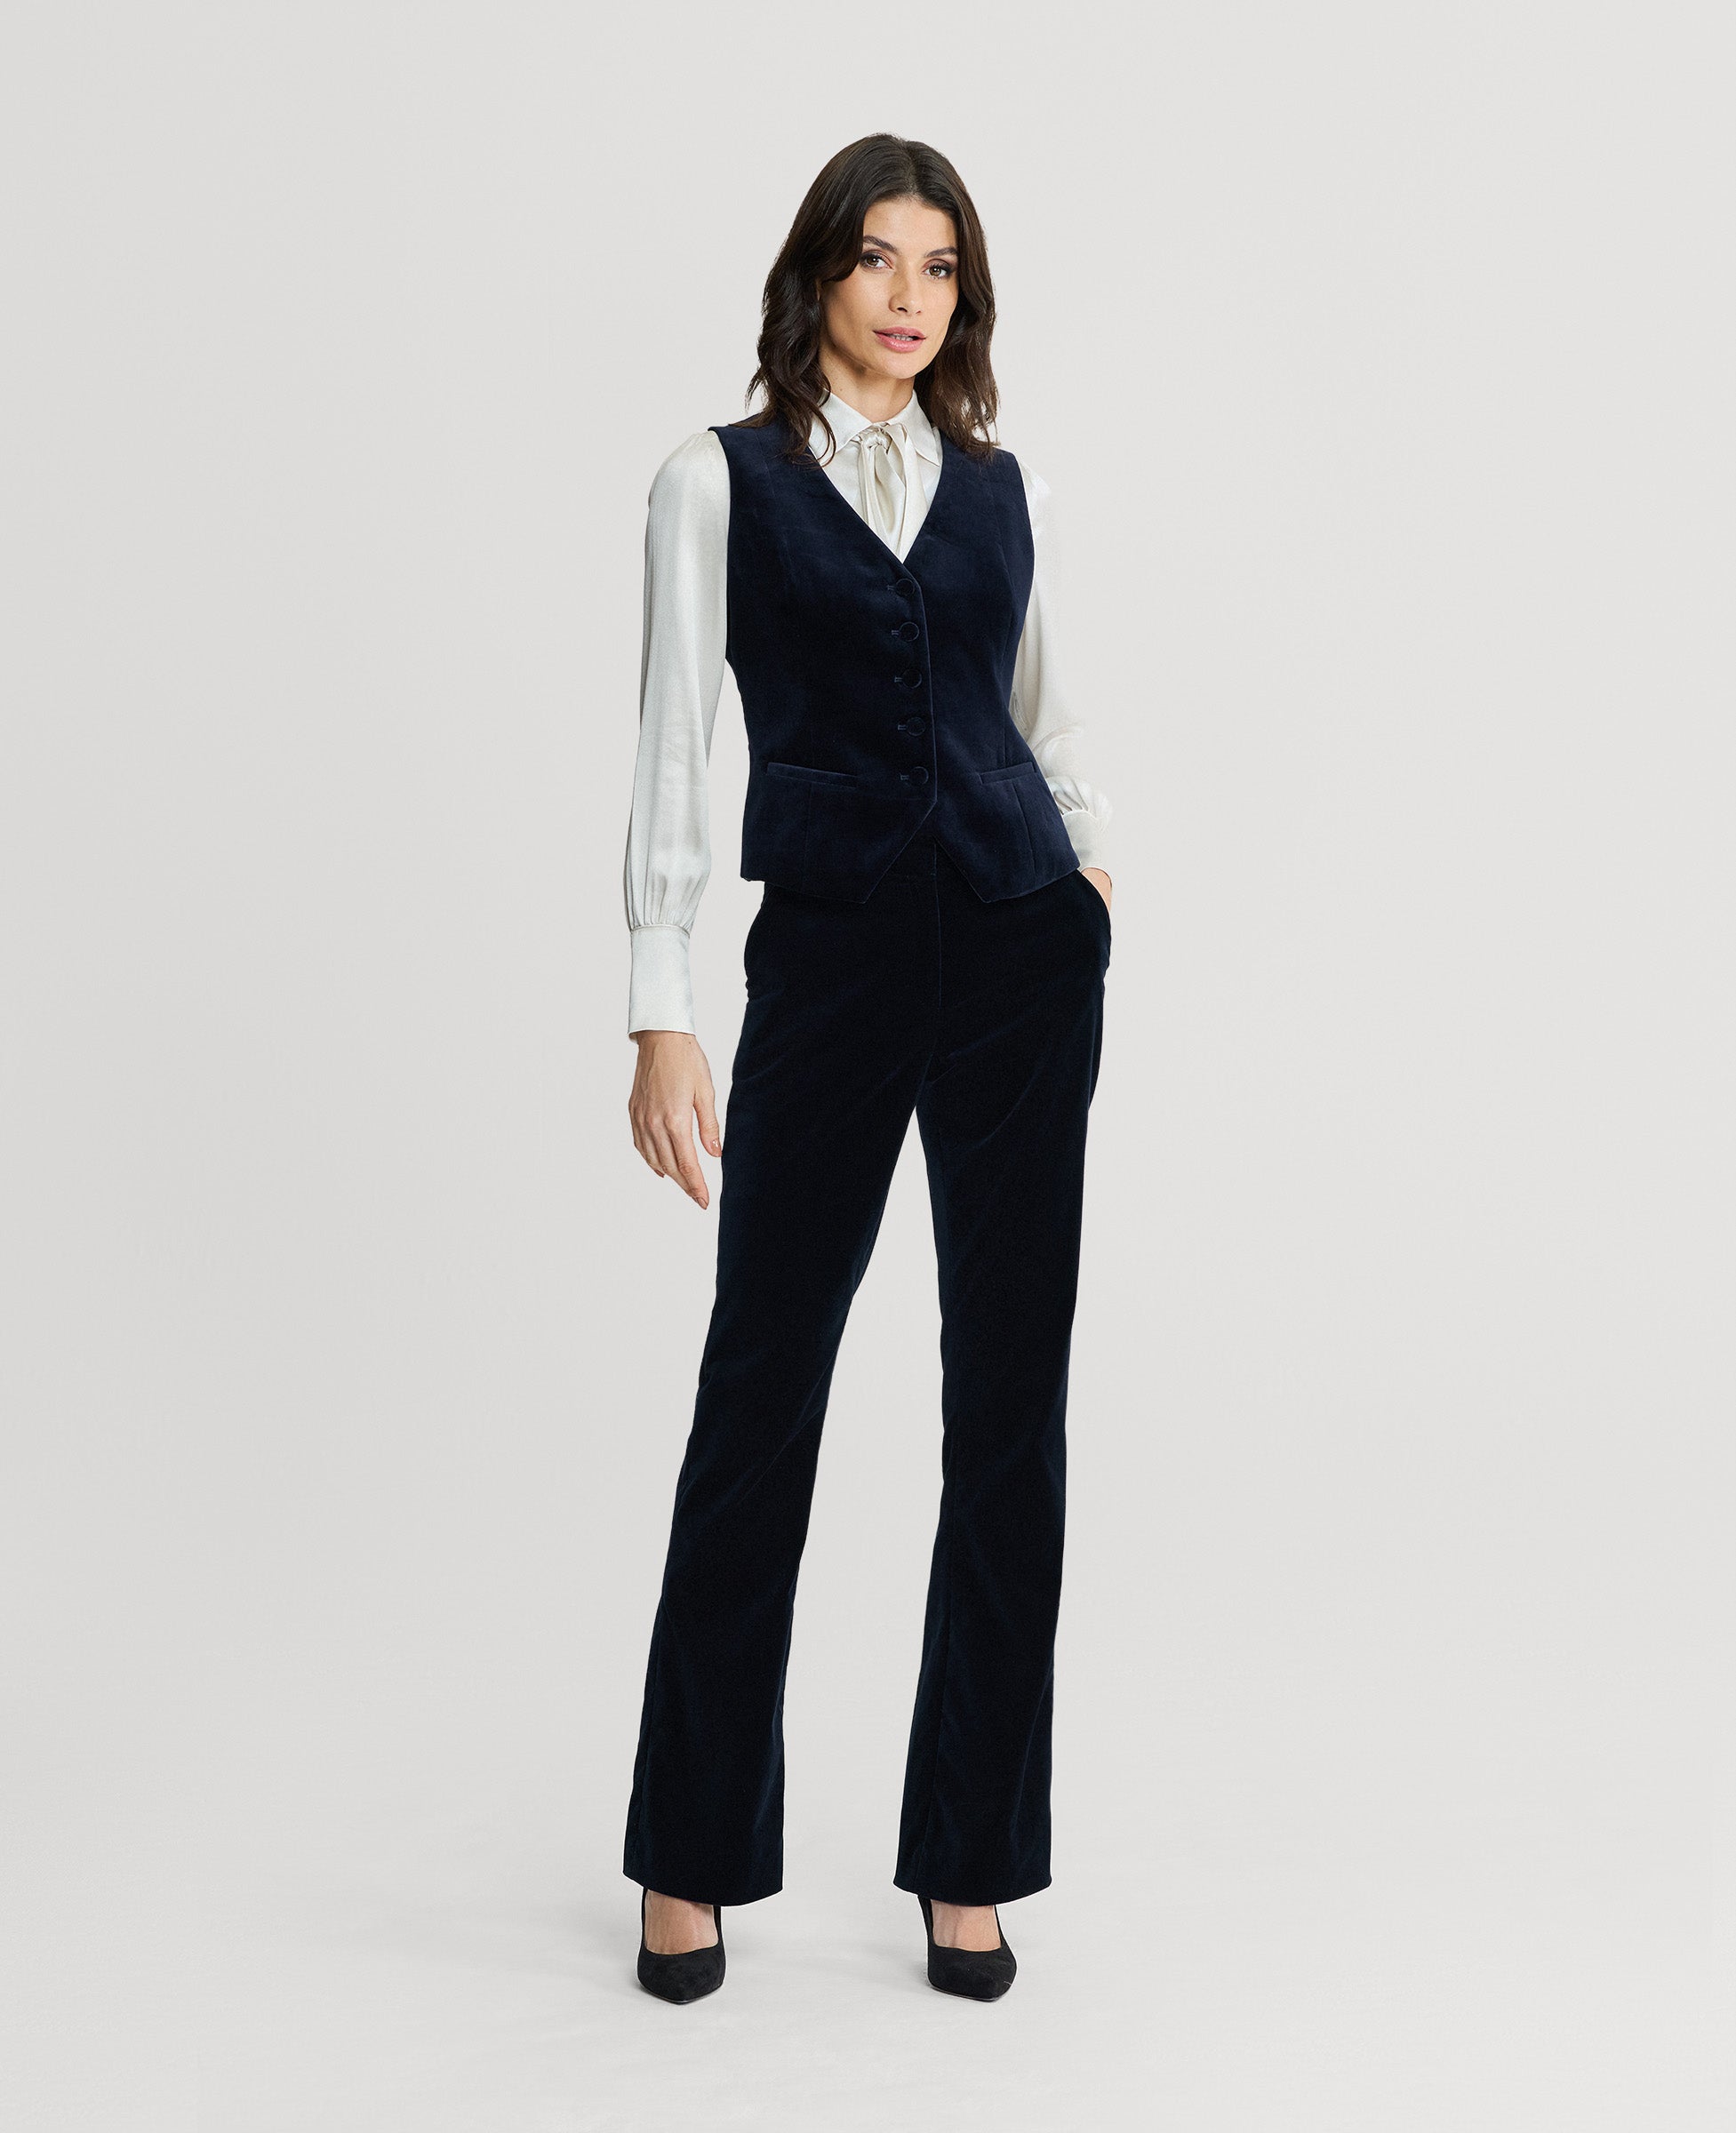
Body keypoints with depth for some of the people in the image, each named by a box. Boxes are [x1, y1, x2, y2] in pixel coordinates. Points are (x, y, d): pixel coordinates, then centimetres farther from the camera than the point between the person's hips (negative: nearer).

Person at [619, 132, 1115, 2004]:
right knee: (761, 1383, 1)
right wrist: (661, 1015, -11)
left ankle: (968, 1861, 16)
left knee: (1013, 1396, 3)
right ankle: (694, 1851, 18)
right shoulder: (719, 479, 3)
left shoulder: (1001, 486, 13)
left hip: (1024, 956, 3)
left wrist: (1095, 871, 5)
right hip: (828, 957, -3)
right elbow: (673, 749, -4)